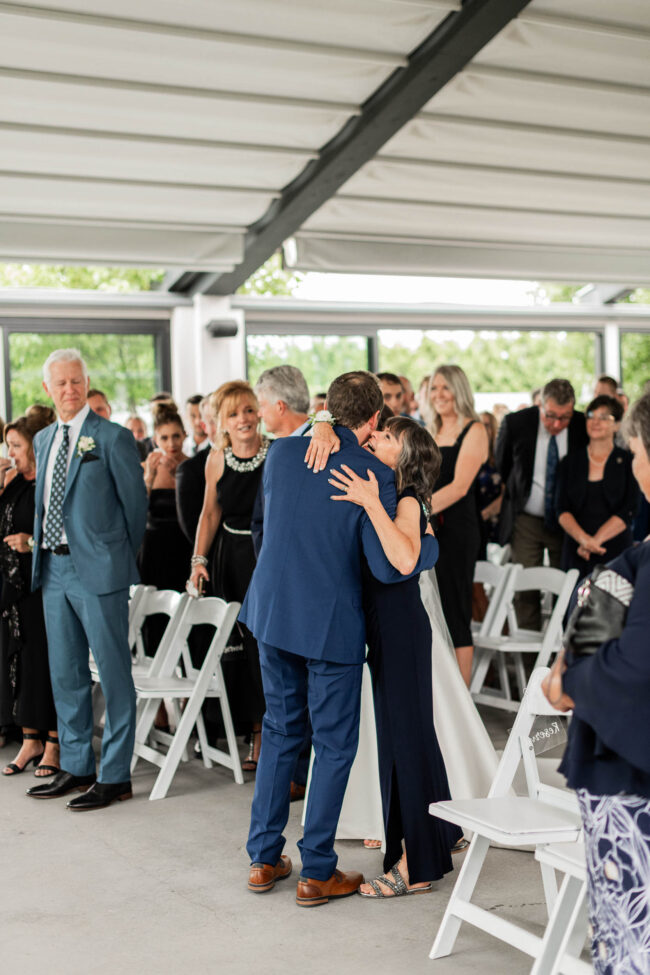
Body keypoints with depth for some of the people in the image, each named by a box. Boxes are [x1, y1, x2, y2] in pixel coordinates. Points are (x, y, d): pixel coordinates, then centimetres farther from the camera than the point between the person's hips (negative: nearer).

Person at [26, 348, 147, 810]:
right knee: (65, 672, 13)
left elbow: (136, 502, -4)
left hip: (98, 568, -7)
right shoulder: (43, 439, 14)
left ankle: (115, 775, 7)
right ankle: (76, 767, 26)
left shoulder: (113, 438, -7)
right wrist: (41, 552, 13)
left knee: (113, 672, 0)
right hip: (54, 568, 7)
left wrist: (120, 559, 1)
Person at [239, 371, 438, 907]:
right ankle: (317, 872, 13)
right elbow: (387, 566, -18)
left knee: (280, 731, 18)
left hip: (272, 612, 5)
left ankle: (264, 858, 24)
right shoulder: (375, 474, -15)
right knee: (335, 744, 8)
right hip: (331, 623, -5)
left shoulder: (283, 452, 0)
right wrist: (430, 543, 0)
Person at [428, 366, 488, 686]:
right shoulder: (430, 432, 15)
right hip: (427, 529, 6)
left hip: (457, 530, -6)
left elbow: (459, 486, -16)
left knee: (454, 613, -4)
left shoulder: (474, 431, -5)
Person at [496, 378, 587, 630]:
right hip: (525, 521, 0)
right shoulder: (516, 423, -12)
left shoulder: (585, 427, -11)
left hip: (566, 522, 0)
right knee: (526, 589, -1)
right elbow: (502, 463, 8)